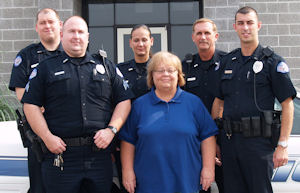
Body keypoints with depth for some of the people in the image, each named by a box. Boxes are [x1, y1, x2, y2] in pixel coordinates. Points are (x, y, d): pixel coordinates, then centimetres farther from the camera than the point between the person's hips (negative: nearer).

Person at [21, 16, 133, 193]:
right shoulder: (47, 68, 9)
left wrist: (111, 130, -5)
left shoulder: (106, 67, 14)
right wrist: (47, 137, -8)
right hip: (60, 153, -1)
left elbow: (124, 101, 10)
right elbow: (31, 105, 3)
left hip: (100, 153, 2)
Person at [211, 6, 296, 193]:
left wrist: (282, 145, -14)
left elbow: (287, 104, -6)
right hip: (229, 140, 5)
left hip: (259, 141, -4)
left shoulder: (273, 62, -3)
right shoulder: (227, 61, 11)